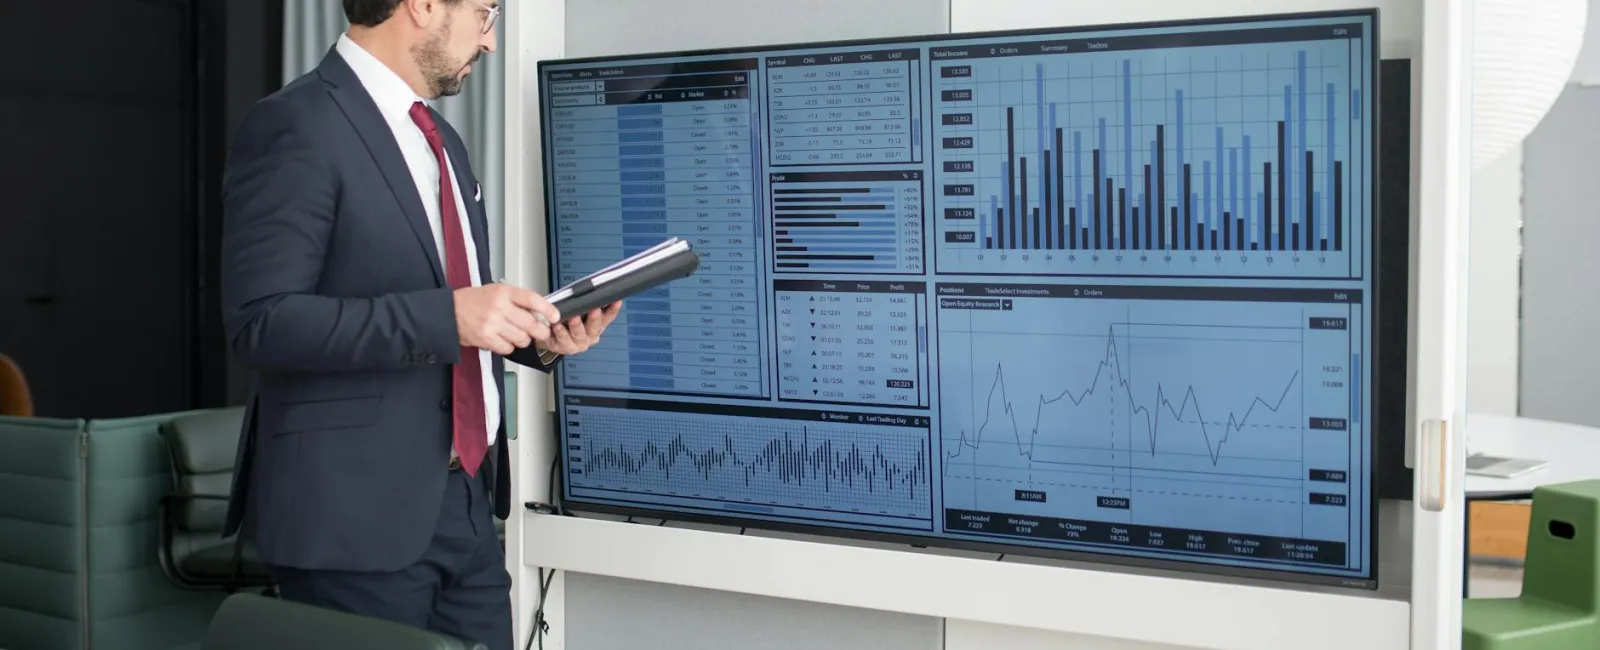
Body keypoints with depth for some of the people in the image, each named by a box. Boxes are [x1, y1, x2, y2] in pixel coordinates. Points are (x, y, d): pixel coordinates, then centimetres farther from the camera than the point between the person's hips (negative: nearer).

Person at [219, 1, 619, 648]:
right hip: (359, 510, -8)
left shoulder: (439, 140, 15)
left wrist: (536, 335, 4)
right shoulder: (297, 127, -12)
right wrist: (446, 316, -25)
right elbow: (262, 321, -19)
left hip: (465, 500, 8)